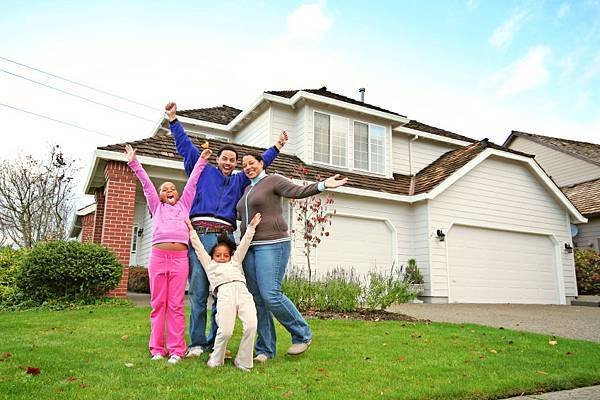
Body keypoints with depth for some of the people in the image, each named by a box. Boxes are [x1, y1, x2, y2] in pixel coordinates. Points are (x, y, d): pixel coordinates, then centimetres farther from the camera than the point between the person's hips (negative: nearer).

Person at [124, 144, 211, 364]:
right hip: (158, 255, 1)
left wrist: (202, 160, 22)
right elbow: (146, 183, 19)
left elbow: (192, 182, 22)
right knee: (158, 304, 3)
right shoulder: (156, 207, 22)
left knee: (176, 305, -1)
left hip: (180, 257, 0)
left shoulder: (184, 205, 22)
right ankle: (157, 349, 9)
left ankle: (176, 350, 1)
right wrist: (134, 163, 18)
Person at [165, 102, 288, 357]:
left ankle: (216, 342, 10)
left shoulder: (239, 180, 26)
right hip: (199, 234, -3)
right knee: (198, 292, -4)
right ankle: (197, 343, 3)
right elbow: (185, 146, 20)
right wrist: (173, 119, 21)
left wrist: (277, 147, 33)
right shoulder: (203, 171, 19)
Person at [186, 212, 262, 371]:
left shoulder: (235, 262, 38)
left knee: (251, 326, -17)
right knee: (225, 331, -17)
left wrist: (251, 227, 37)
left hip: (243, 290, 2)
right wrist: (192, 231, 39)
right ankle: (215, 360, 9)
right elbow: (199, 247, 35)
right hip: (224, 292, -2)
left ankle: (243, 362, 1)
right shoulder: (210, 264, 33)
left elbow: (243, 245, 37)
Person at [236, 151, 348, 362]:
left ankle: (303, 335, 5)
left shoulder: (273, 180, 1)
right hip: (250, 247, 7)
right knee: (256, 298, 3)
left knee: (270, 294, -15)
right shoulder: (247, 189, 23)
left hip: (272, 245, -7)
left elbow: (297, 191, -15)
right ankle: (265, 349, 12)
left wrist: (322, 185, -29)